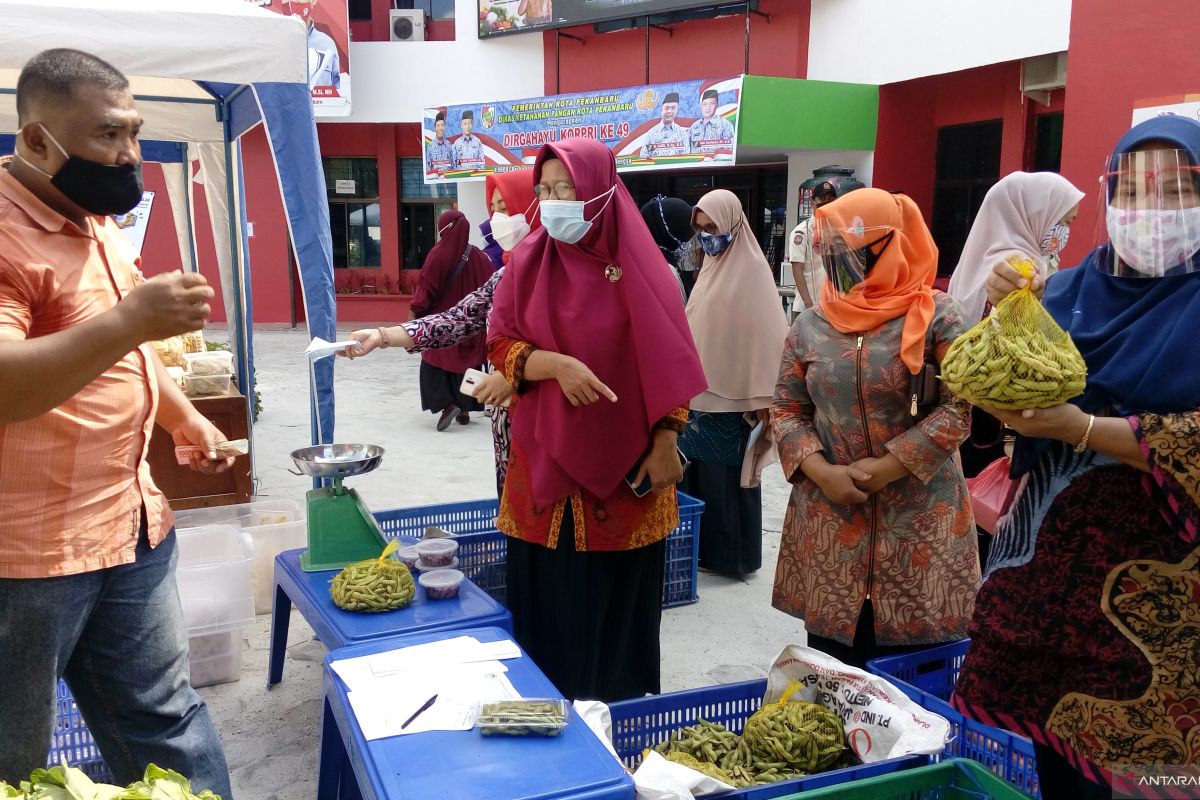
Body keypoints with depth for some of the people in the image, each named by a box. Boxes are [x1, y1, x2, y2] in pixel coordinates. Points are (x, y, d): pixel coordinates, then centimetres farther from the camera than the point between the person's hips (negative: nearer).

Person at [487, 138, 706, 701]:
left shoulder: (638, 264, -5)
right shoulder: (528, 261, 1)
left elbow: (668, 361, -2)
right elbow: (500, 346, -1)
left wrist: (664, 443, -7)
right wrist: (556, 364, -19)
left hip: (624, 461, -1)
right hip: (546, 460, 2)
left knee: (618, 593, 8)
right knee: (548, 591, 8)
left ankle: (621, 705, 28)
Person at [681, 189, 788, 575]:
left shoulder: (751, 268, -12)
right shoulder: (711, 265, 12)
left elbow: (766, 334, -16)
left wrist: (762, 396, -19)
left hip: (730, 395, -8)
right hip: (701, 390, 8)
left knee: (727, 475, 0)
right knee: (698, 470, 11)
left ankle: (732, 554, 13)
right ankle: (703, 546, 23)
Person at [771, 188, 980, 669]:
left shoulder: (936, 317, -6)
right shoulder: (810, 325, 5)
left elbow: (962, 406, -9)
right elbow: (786, 408, 8)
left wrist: (889, 467, -15)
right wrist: (822, 472, -9)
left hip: (917, 518, -3)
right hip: (827, 517, 3)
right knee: (829, 665, 13)